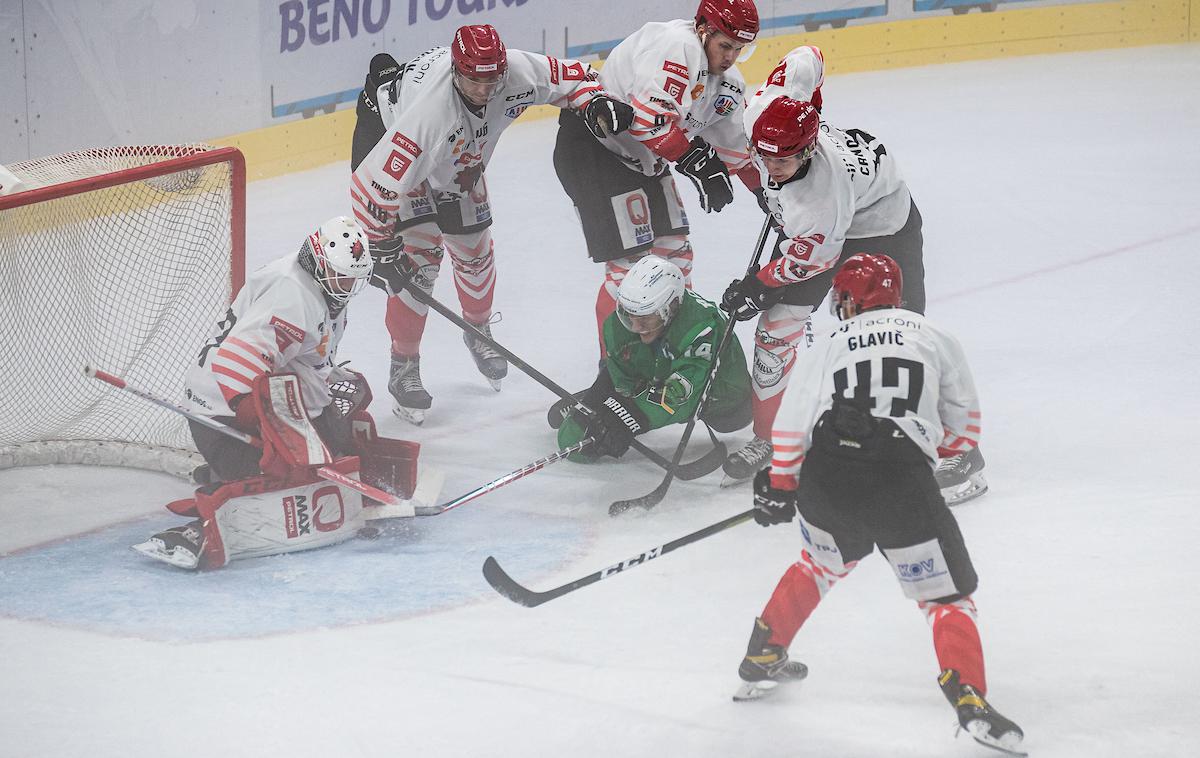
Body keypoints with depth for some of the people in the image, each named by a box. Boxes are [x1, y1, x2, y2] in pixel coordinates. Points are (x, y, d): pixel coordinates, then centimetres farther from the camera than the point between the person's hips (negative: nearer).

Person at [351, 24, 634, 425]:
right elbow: (373, 186, -40)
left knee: (475, 251, 15)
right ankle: (403, 369, 1)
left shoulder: (518, 71, -31)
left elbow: (570, 77, -8)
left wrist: (597, 105, -27)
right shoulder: (430, 110, -46)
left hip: (459, 160, 6)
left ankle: (479, 333, 43)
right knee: (421, 258, -13)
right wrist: (382, 247, -31)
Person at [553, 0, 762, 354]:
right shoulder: (677, 46, -25)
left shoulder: (727, 81, 6)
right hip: (593, 149, -10)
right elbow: (649, 118, -34)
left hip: (645, 161, 10)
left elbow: (733, 144, 17)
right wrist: (701, 163, -28)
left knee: (674, 251, 15)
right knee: (630, 262, -12)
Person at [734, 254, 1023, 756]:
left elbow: (791, 427, 12)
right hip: (903, 483, -3)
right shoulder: (934, 338, 14)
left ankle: (762, 660, 39)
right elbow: (963, 423, 19)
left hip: (825, 480, 3)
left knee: (821, 562, 32)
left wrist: (778, 488, 25)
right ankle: (970, 702, -13)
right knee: (947, 596, 4)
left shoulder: (830, 347, 16)